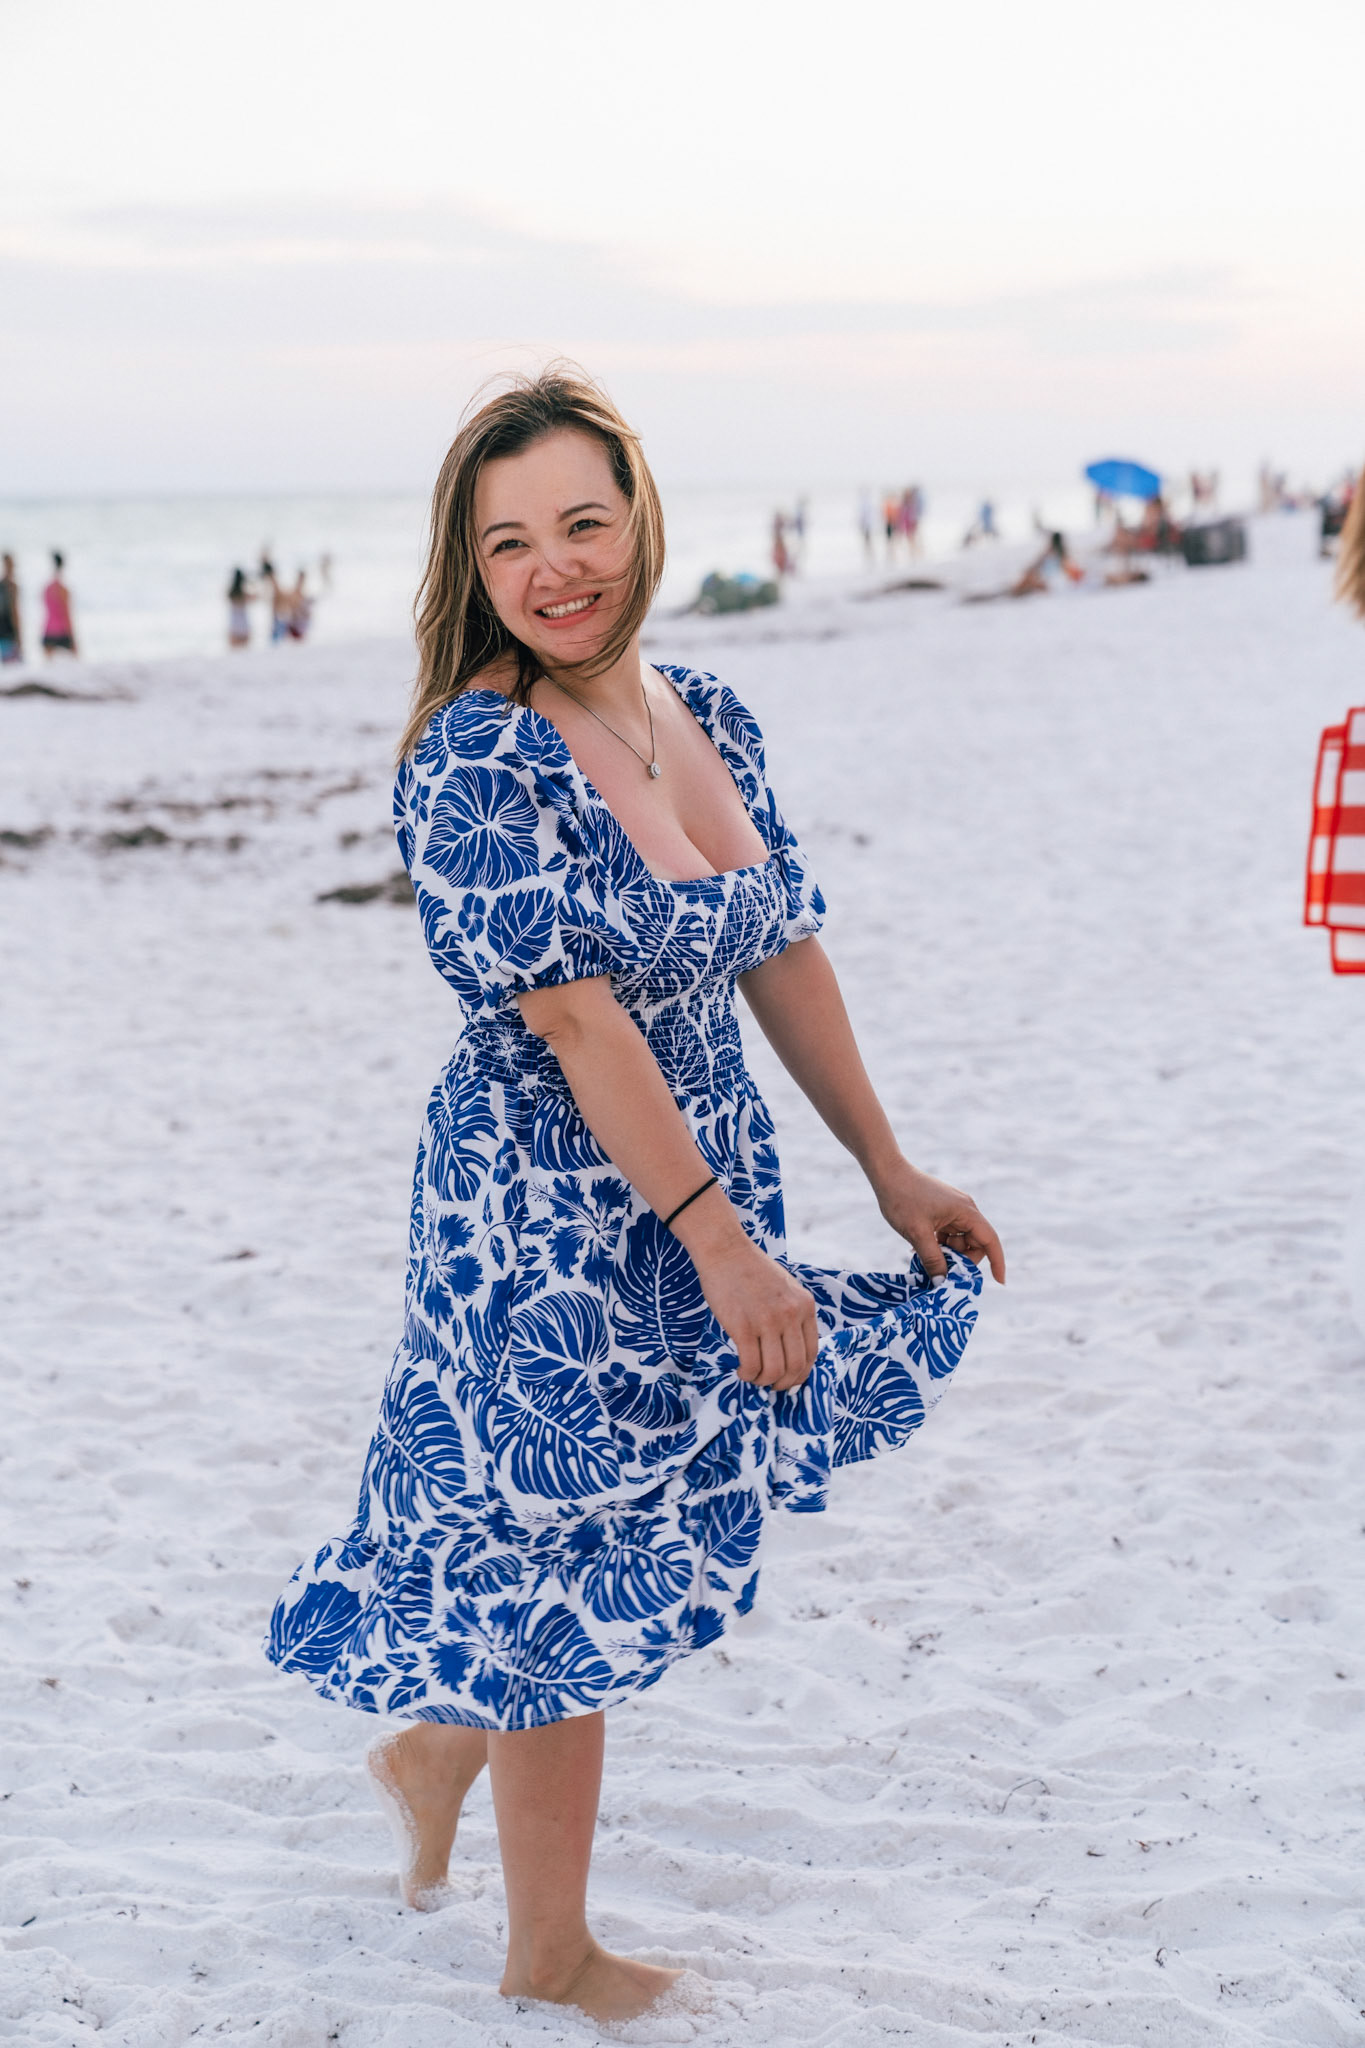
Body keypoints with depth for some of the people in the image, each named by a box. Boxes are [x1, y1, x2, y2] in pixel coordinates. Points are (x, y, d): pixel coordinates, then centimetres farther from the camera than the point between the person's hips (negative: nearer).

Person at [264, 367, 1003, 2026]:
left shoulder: (708, 717, 3)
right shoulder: (476, 754, -20)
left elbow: (783, 953, 11)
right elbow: (576, 1019, -23)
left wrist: (886, 1166, 13)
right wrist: (721, 1241, -22)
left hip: (697, 1188, 8)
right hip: (549, 1216, -7)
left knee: (637, 1548, 20)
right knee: (569, 1576, 5)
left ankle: (437, 1749, 46)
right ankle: (549, 1958, 25)